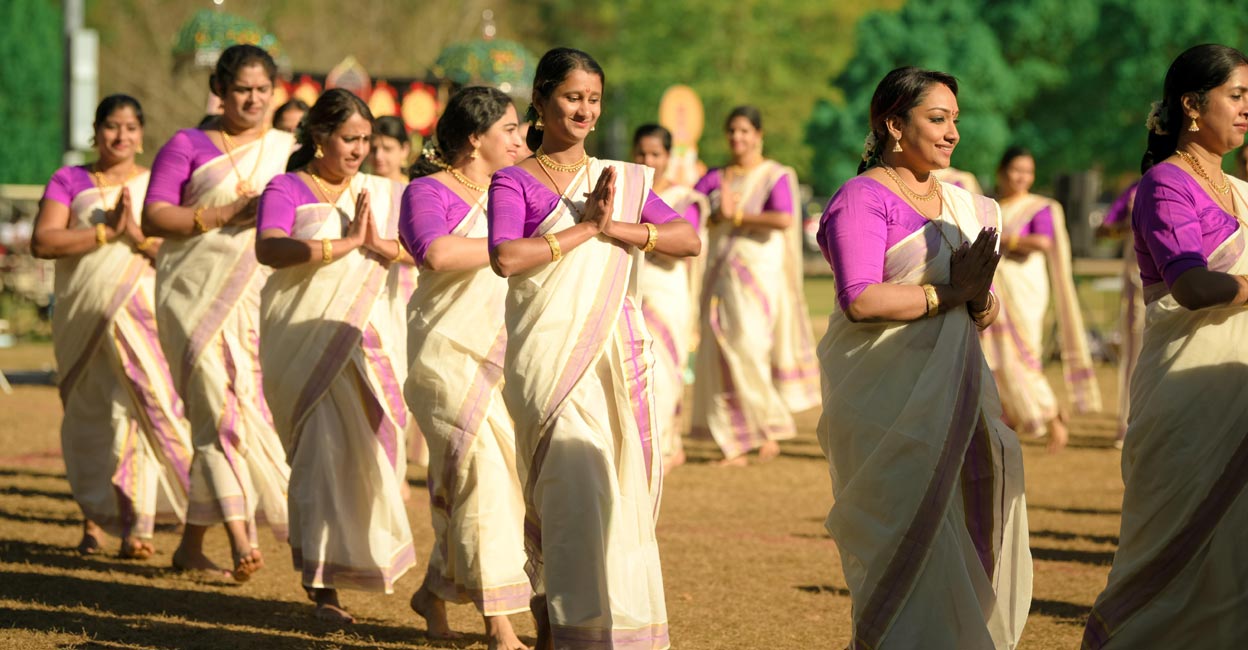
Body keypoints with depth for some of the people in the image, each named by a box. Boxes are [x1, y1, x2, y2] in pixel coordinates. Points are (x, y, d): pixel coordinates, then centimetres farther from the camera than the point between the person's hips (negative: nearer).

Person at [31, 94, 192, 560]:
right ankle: (93, 518, 21)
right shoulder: (69, 181, 8)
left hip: (142, 312, -1)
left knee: (137, 407, -13)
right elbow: (42, 242, -7)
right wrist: (107, 231, -12)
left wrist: (138, 237, -15)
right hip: (82, 317, 1)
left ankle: (137, 526, -13)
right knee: (88, 417, 7)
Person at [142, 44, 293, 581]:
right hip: (197, 293, -3)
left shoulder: (289, 150, 15)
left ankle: (191, 543, 13)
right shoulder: (187, 147, 5)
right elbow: (152, 219, -4)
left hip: (260, 295, 3)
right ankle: (241, 536, -22)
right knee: (224, 403, -16)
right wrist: (223, 215, -14)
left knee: (215, 414, 2)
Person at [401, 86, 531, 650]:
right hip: (449, 352, -7)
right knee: (484, 473, -12)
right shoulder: (428, 192, -6)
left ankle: (434, 592, 26)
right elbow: (437, 253, -26)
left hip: (501, 351, 7)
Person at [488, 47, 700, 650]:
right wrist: (584, 228, -9)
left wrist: (615, 226, -10)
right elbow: (506, 257, -16)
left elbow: (688, 239, 3)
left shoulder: (625, 181, 14)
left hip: (617, 352, 5)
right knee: (576, 490, -14)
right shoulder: (514, 181, 2)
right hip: (548, 354, -5)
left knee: (623, 495, 2)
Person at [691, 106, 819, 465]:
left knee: (748, 348, -15)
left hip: (759, 272, -5)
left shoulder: (776, 176, 0)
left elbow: (784, 219, -18)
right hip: (721, 275, 5)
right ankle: (734, 447, 4)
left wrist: (738, 216, -11)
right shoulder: (715, 178, 14)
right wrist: (717, 213, -16)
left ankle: (770, 429, 2)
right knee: (720, 358, -1)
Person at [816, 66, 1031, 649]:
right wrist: (949, 294, -14)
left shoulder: (961, 204, 16)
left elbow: (986, 313, 17)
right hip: (886, 395, -7)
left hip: (950, 385, 7)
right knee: (908, 531, -9)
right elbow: (860, 299, -18)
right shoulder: (862, 200, -5)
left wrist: (981, 299, -7)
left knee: (972, 526, 2)